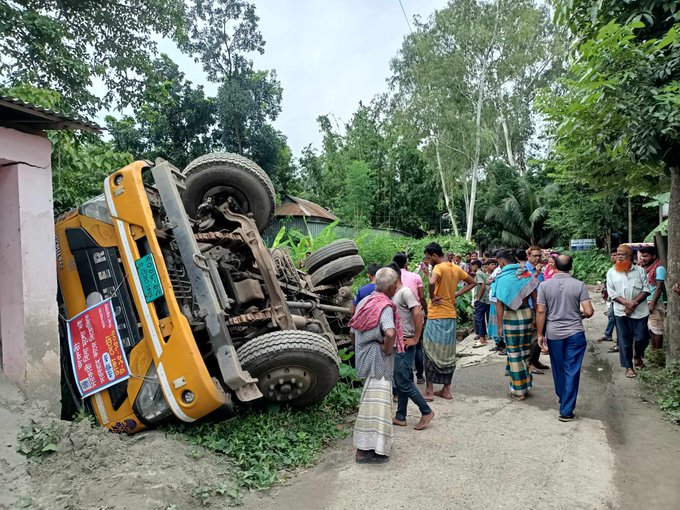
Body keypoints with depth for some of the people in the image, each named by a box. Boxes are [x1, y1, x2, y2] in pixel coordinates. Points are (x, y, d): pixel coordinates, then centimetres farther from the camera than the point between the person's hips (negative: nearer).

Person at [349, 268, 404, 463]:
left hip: (364, 358, 9)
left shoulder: (364, 302, 8)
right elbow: (390, 333, -35)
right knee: (377, 403, -1)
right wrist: (387, 350, -18)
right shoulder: (385, 306, -17)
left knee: (372, 401, 21)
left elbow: (352, 333, 14)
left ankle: (364, 446, 33)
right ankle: (366, 450, 4)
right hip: (379, 362, -9)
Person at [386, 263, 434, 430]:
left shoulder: (405, 292, -14)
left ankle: (426, 412, 6)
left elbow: (418, 313, -24)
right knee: (400, 381, 13)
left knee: (403, 382, -6)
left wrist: (416, 338, -20)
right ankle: (400, 417, 20)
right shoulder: (395, 294, 14)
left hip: (405, 344, -9)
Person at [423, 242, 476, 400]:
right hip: (451, 316, 7)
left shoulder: (439, 267, -13)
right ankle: (446, 390, 20)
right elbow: (472, 283, 21)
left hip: (437, 317, -7)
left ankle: (429, 391, 7)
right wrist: (455, 294, 11)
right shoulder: (455, 268, 10)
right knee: (448, 354, 13)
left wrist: (432, 298, -16)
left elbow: (431, 283, -33)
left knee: (431, 353, 3)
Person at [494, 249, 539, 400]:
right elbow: (535, 299, 3)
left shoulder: (502, 277, -8)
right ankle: (526, 384, 28)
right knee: (524, 351, 16)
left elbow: (499, 304, -13)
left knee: (514, 352, 6)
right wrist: (536, 318, 9)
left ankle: (518, 390, 14)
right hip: (527, 314, 5)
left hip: (510, 316, -5)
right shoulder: (526, 274, 5)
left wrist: (500, 325, -9)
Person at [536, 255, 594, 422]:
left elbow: (540, 312, -7)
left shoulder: (544, 285, -6)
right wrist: (580, 315, 12)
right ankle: (566, 410, 4)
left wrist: (540, 334, 2)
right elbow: (589, 312, -11)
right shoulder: (579, 285, -7)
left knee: (558, 368, 20)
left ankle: (561, 396, 42)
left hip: (553, 334, 1)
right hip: (575, 333, -1)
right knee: (572, 371, 4)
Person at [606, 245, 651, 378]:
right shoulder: (611, 272, 1)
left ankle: (638, 356, 35)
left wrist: (634, 303, -15)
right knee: (624, 341, 3)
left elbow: (646, 289, -3)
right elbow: (611, 292, -4)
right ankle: (628, 367, 14)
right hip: (622, 312, 0)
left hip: (640, 311, 0)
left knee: (642, 338, 4)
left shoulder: (640, 270, 2)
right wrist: (627, 302, -17)